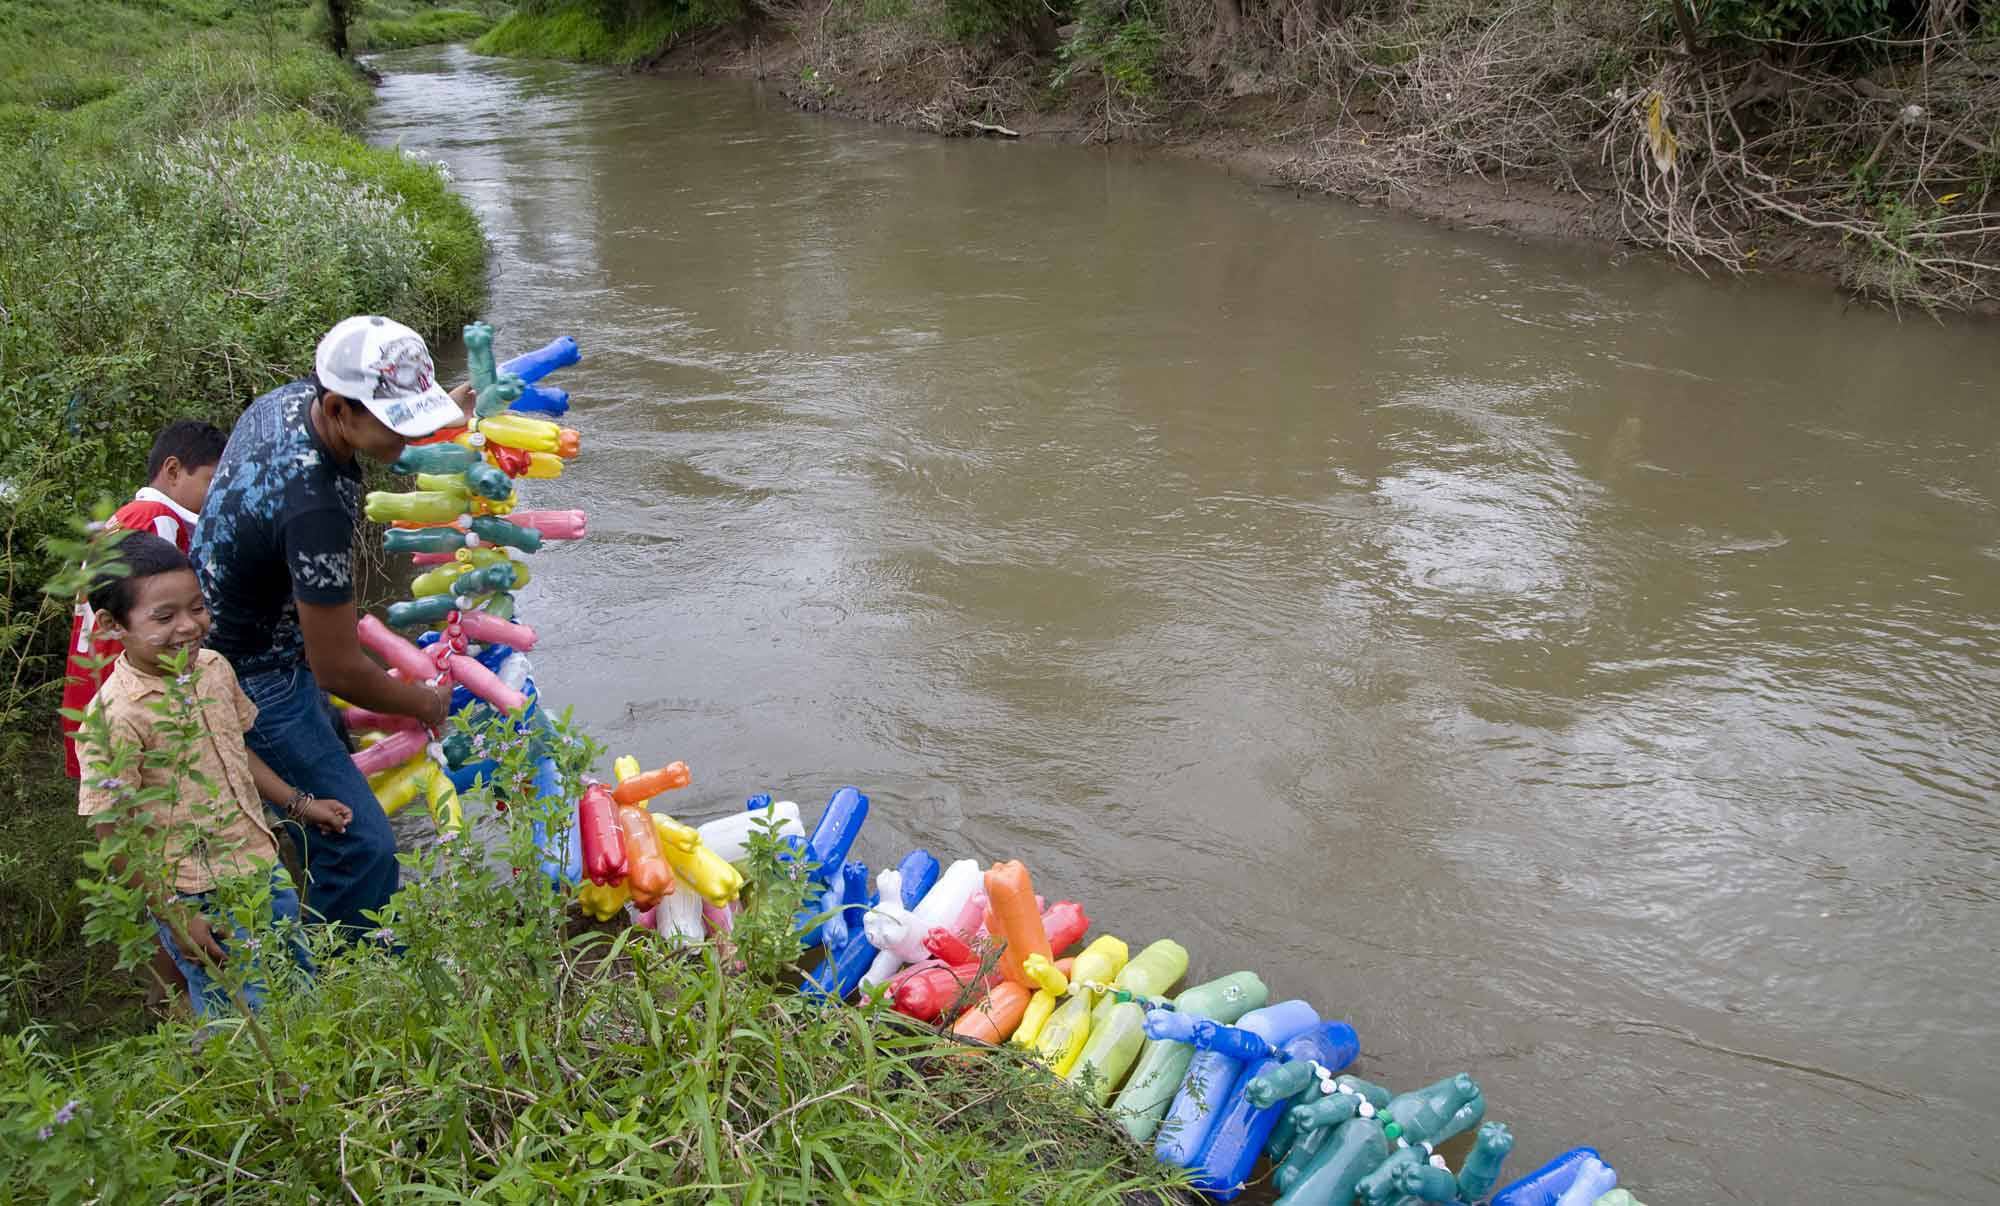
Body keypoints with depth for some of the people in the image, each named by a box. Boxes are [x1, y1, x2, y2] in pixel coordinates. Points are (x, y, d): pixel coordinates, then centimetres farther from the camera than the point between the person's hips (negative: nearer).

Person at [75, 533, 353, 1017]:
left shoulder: (213, 667, -1)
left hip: (262, 868, 7)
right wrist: (172, 915, -15)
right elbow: (113, 829, -17)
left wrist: (297, 804, 13)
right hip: (201, 902, -7)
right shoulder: (116, 715, -22)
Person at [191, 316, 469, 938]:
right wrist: (422, 703, -8)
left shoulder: (291, 396, -11)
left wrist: (446, 412, 16)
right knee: (361, 846, -9)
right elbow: (339, 669, -26)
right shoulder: (314, 508, -38)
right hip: (255, 682, -10)